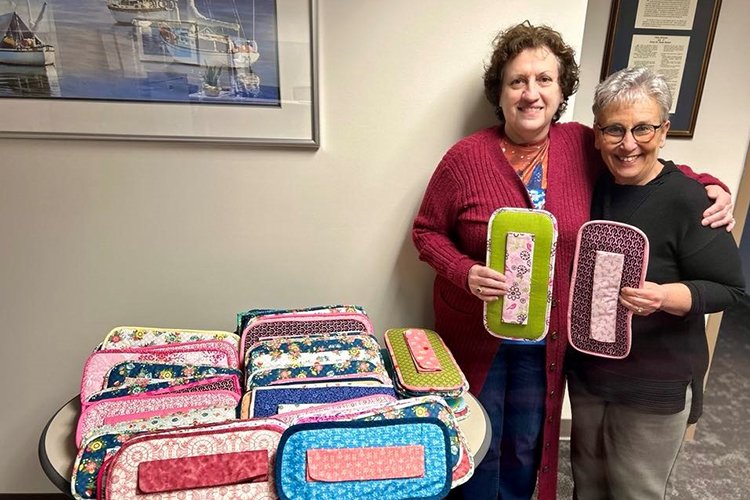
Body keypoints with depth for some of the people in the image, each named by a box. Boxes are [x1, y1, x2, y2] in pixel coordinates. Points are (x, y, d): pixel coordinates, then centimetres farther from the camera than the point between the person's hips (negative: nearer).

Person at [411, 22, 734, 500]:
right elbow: (427, 231, -5)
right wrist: (465, 272, -22)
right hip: (476, 333, -2)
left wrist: (709, 186, -5)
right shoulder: (466, 157, -14)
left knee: (527, 443, 24)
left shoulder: (583, 147, -7)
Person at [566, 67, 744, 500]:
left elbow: (729, 287, -15)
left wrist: (664, 297, -31)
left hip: (657, 385, -5)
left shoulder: (688, 199, -18)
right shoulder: (592, 187, -1)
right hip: (588, 368, 5)